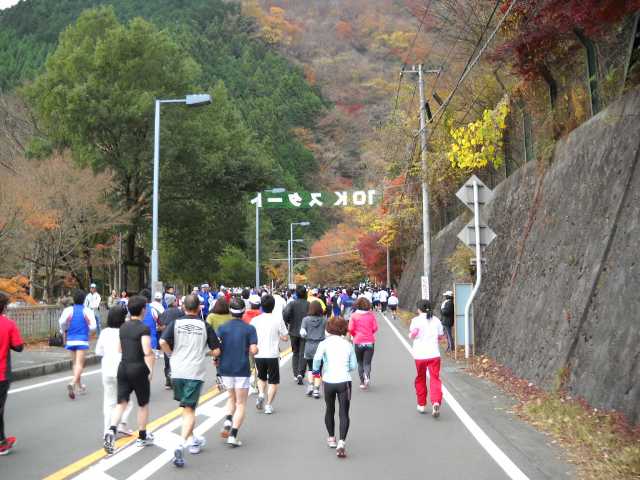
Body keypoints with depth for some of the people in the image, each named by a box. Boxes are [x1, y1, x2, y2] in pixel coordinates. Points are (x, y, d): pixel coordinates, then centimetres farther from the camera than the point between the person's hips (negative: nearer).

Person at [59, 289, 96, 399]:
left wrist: (64, 332, 3)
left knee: (75, 363, 17)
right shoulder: (87, 311, -3)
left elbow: (62, 321, -15)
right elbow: (93, 326, -8)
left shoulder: (69, 310, 1)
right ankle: (72, 384, -29)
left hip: (71, 340, 3)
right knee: (79, 364, -7)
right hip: (82, 340, -3)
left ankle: (79, 386, 27)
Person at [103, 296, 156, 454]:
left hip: (123, 367, 6)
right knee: (143, 404, 12)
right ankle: (142, 437, 23)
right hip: (139, 369, -6)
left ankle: (111, 430, -15)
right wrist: (151, 370, -14)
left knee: (122, 402, 7)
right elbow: (147, 352, -23)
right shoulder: (144, 328, -15)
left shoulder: (123, 327, 7)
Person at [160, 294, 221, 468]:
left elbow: (163, 342, -13)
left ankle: (193, 440, 32)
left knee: (187, 407, 20)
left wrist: (172, 354, 5)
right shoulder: (205, 326, -2)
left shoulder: (175, 323, 0)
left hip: (177, 371, 3)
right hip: (196, 372, -2)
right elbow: (216, 351, -2)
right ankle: (181, 445, -19)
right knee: (189, 410, -1)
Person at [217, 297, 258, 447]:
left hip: (225, 368, 3)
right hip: (242, 369, -3)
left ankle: (228, 421, 1)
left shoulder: (222, 328, -1)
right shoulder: (249, 329, -6)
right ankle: (233, 435, -1)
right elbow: (253, 350, -14)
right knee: (241, 403, 7)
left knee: (232, 398, 24)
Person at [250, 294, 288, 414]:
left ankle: (261, 394, 2)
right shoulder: (278, 319, -8)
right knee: (273, 381, 12)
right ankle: (269, 405, 9)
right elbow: (285, 338, -6)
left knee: (262, 377, 25)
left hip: (259, 355, 3)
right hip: (273, 355, -2)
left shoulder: (255, 320, -2)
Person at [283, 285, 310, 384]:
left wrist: (286, 324, -7)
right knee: (303, 354, 2)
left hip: (294, 332, 1)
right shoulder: (309, 304, -5)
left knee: (295, 353, 16)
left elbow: (285, 313, -21)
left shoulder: (292, 304, -5)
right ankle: (300, 373, -15)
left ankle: (296, 374, 15)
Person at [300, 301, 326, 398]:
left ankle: (310, 385, 4)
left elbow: (302, 333, -6)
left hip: (309, 346, 0)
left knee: (310, 368, 18)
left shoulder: (306, 319, -4)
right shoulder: (324, 320, -3)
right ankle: (316, 389, 4)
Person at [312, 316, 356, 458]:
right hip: (344, 381, 0)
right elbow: (353, 366, 6)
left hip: (328, 381, 0)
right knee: (344, 413, 1)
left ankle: (331, 438, 34)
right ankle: (342, 442, -15)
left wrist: (316, 370, 1)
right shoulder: (348, 345, 5)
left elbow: (317, 358, -18)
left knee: (329, 410, 20)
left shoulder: (324, 343, -2)